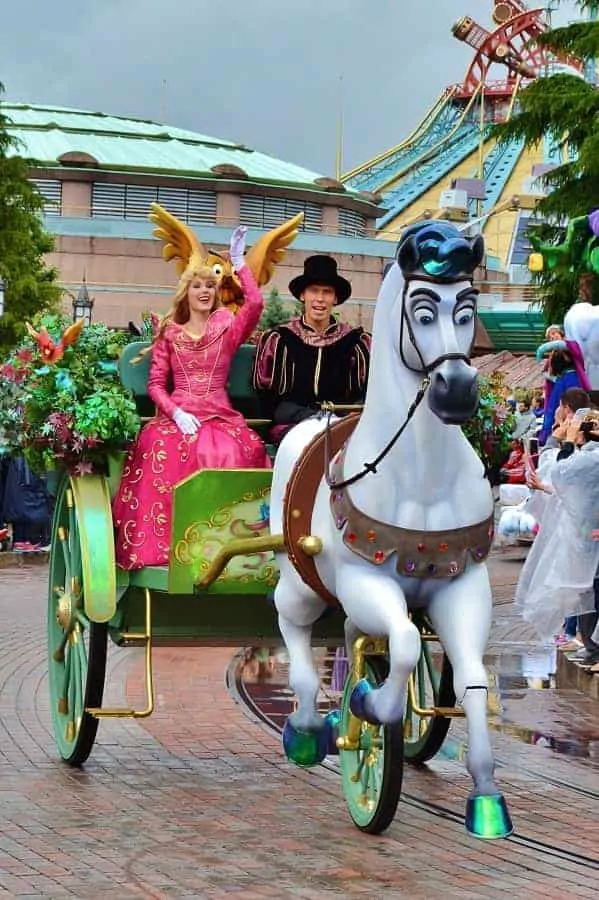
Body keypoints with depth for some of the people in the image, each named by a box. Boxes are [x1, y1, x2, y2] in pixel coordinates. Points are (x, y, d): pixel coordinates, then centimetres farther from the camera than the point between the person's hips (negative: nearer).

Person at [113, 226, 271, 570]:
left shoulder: (228, 328, 12)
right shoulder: (170, 333, 13)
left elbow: (256, 304, -9)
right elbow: (156, 384, 8)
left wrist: (239, 261, -8)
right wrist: (176, 413, -9)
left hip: (220, 416, 0)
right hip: (177, 415, 0)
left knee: (238, 453, -31)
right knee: (162, 451, -30)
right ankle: (163, 543, -26)